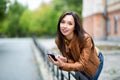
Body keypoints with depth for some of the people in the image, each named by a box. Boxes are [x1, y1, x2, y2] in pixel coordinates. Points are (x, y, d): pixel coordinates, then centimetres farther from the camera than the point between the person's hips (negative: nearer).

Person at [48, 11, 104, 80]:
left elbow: (82, 64, -36)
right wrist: (65, 60, -40)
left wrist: (62, 65, -51)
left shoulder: (85, 39, -38)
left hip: (94, 62, -3)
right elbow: (70, 59, -16)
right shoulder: (59, 40, -25)